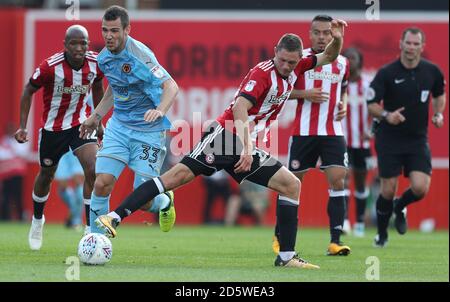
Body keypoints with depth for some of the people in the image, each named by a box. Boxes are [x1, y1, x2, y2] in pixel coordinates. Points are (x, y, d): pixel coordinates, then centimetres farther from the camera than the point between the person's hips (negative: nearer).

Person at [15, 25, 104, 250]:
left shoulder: (95, 63, -15)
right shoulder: (50, 67, -26)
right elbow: (29, 90, -9)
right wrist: (22, 127, -11)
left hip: (81, 123, 1)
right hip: (52, 128, -1)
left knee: (93, 171, -18)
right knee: (46, 175, 16)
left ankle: (91, 228, -10)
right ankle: (37, 220, 44)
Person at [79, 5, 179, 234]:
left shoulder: (139, 55, -20)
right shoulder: (104, 57, 2)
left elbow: (171, 86, -27)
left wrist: (160, 110, -45)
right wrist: (96, 116, 24)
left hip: (148, 130, -5)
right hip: (118, 126, 5)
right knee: (101, 184, -11)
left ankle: (164, 202, 31)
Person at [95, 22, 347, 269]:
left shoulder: (294, 69, 8)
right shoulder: (263, 73, -15)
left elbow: (328, 57, 22)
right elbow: (239, 108, -26)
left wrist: (337, 40, 0)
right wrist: (246, 149, -33)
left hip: (249, 147, 8)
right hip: (227, 135, -8)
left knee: (291, 184, 0)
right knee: (180, 174, -19)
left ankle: (287, 257, 0)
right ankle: (115, 217, -23)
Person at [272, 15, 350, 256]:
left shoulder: (342, 63, 9)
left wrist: (343, 105, 5)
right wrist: (305, 93, -15)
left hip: (333, 132, 2)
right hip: (303, 133, -2)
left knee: (337, 180, -12)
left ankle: (335, 241, -12)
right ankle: (279, 236, 22)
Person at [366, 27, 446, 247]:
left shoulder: (432, 71, 0)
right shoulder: (386, 73, -10)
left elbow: (439, 94, 20)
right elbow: (371, 104, -7)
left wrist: (438, 114, 2)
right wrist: (386, 115, -26)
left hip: (418, 139, 2)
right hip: (389, 139, -2)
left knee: (420, 188, -13)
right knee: (388, 190, -1)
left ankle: (400, 207, 23)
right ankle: (381, 235, 22)